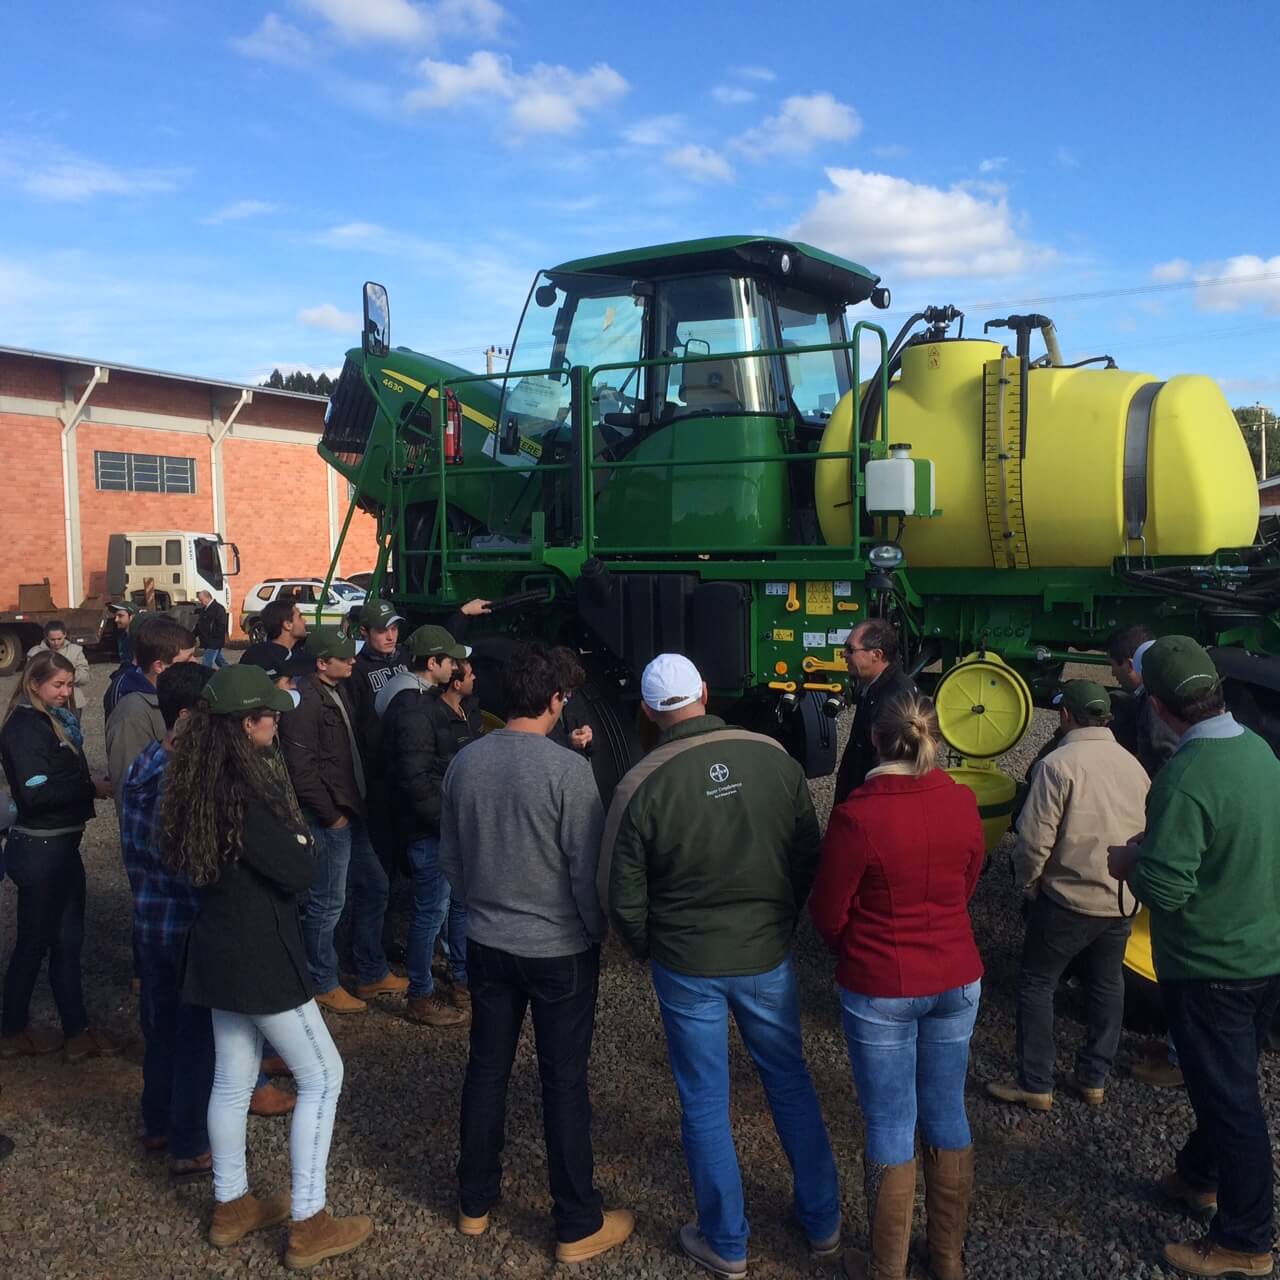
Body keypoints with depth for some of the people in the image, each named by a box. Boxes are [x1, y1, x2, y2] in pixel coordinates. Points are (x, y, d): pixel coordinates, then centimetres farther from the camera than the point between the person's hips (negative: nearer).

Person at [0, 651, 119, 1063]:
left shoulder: (55, 721, 12)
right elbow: (36, 792, -25)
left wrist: (95, 784, -3)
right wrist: (92, 788, -20)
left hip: (61, 844, 9)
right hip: (41, 849, -9)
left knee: (66, 940, 12)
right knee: (34, 941, 5)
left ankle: (77, 1031, 19)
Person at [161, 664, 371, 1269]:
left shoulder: (201, 784, 4)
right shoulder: (244, 796, -25)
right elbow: (298, 872, -22)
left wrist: (285, 835, 1)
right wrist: (301, 838, -3)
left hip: (220, 947, 9)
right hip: (259, 955, -9)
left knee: (233, 1079, 19)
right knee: (322, 1075, 3)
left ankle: (231, 1207, 33)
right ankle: (308, 1225, 10)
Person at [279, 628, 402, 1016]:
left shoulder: (338, 690, 10)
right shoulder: (306, 701, -19)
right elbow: (301, 770, -22)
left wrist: (356, 805, 13)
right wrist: (331, 816, -16)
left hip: (350, 813, 10)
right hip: (328, 819, -10)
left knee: (373, 888, 17)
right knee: (327, 903, 3)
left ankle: (372, 974, 30)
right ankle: (323, 985, 20)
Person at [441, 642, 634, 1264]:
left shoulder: (464, 762, -4)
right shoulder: (567, 769, -21)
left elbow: (450, 858, 7)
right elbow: (587, 868, -16)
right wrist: (598, 930, 1)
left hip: (486, 943, 5)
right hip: (559, 949, -5)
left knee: (486, 1069, 18)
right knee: (563, 1081, 7)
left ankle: (475, 1202, 33)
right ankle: (579, 1226, 20)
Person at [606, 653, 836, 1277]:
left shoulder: (641, 786, -17)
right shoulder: (774, 757, -11)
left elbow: (625, 900, -10)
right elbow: (809, 857, -1)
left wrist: (648, 950, 10)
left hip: (687, 965, -2)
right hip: (767, 956, 2)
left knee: (704, 1103, 14)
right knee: (791, 1083, 20)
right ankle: (822, 1223, 35)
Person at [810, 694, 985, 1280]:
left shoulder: (856, 816, -22)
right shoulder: (963, 804, -8)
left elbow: (828, 913, -10)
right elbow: (966, 888, 8)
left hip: (879, 989, -4)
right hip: (957, 981, 4)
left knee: (890, 1126, 9)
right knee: (947, 1114, 18)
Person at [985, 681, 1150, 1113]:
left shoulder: (1059, 765, -17)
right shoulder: (1133, 765, 3)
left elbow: (1035, 839, -18)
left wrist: (1026, 884, -2)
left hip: (1069, 898, -6)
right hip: (1122, 899, 6)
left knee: (1036, 984, 7)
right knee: (1107, 986, 19)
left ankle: (1035, 1085, 11)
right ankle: (1093, 1079, 28)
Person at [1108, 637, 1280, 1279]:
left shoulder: (1186, 778, -29)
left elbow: (1164, 890, -29)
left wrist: (1128, 863, -9)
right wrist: (1157, 845, 10)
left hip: (1210, 967, -8)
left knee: (1228, 1098, 7)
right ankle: (1199, 1176, 45)